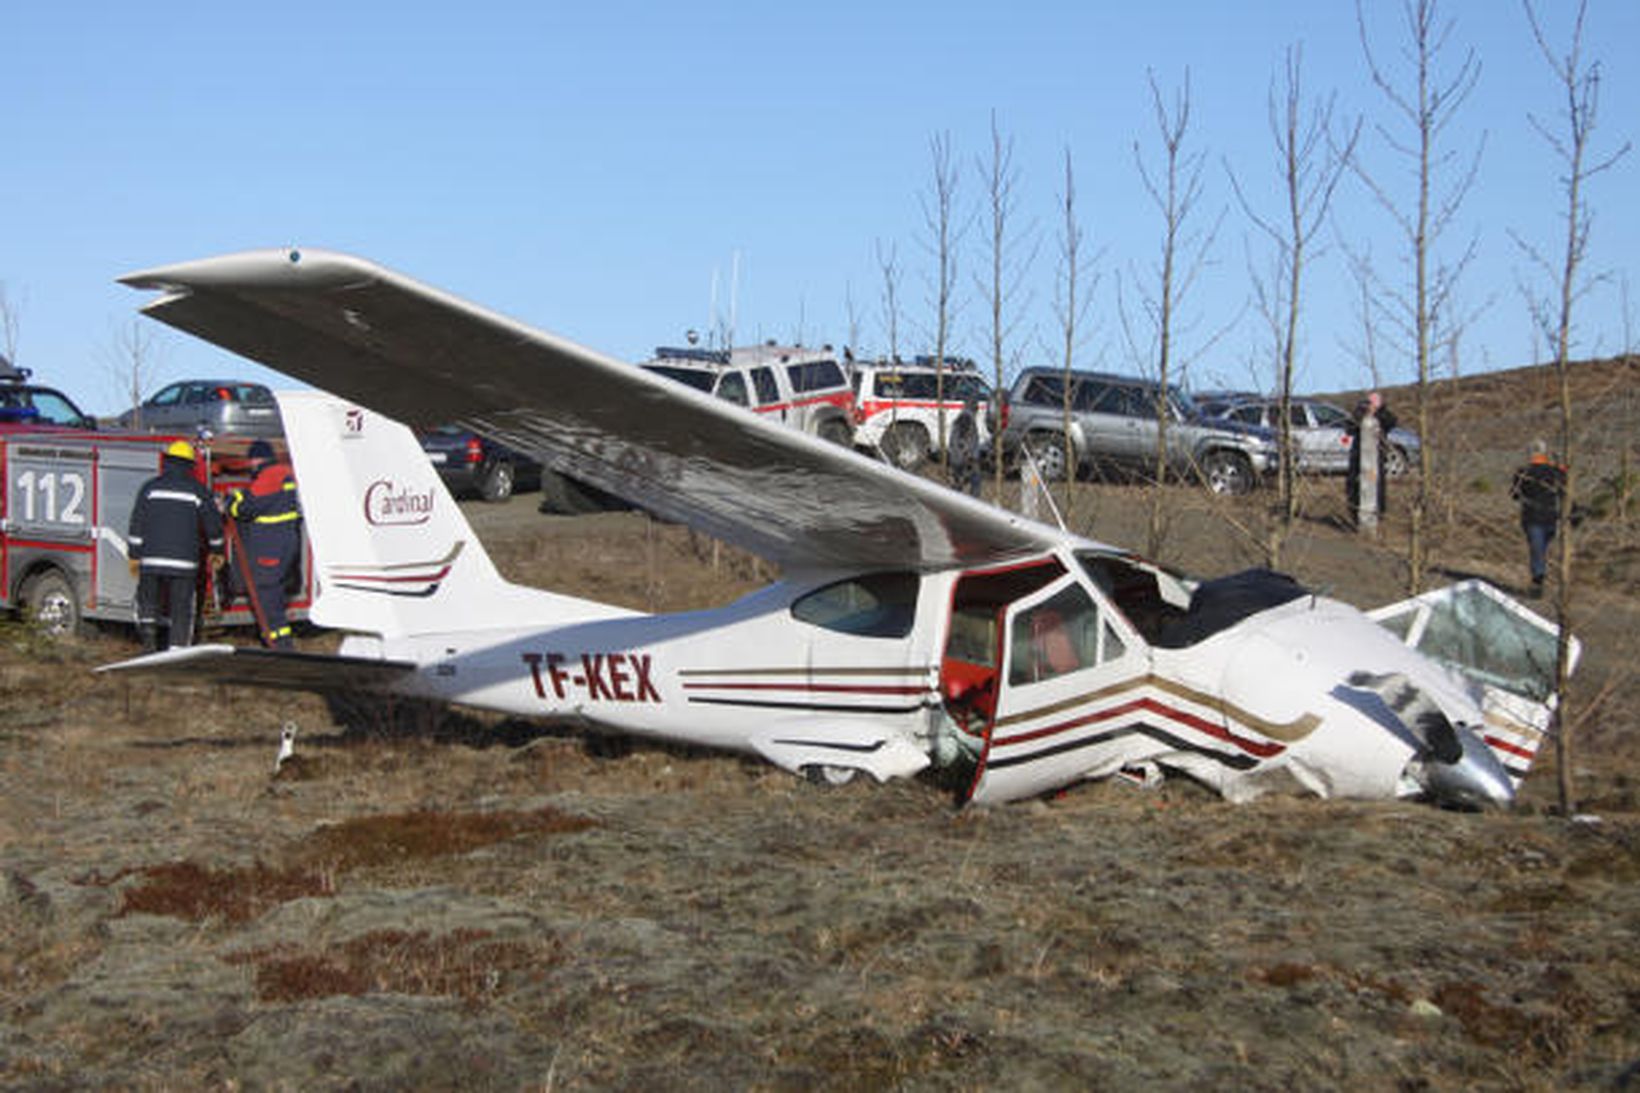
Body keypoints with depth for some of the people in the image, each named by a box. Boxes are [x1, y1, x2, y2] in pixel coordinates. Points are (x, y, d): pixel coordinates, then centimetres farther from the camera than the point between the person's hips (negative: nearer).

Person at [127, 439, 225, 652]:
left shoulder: (151, 487, 4)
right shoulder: (197, 490, 3)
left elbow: (137, 524, 2)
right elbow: (213, 523, 8)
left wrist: (134, 555, 7)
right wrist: (215, 551, 22)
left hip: (152, 558, 1)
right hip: (185, 561, 0)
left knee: (147, 601, 14)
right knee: (181, 607, 4)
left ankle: (148, 632, -9)